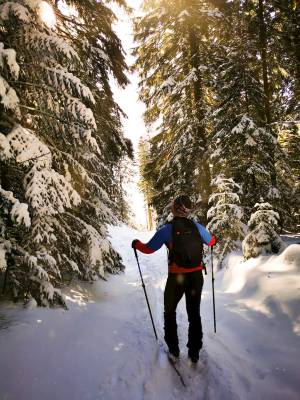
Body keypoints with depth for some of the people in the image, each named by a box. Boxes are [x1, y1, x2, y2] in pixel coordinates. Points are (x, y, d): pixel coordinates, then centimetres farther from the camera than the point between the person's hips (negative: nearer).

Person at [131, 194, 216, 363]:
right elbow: (211, 241, 14)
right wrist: (213, 238, 38)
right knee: (194, 314, 19)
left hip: (176, 278, -3)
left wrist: (136, 243, 12)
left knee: (170, 312, 21)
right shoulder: (197, 227, -5)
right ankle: (195, 352, 25)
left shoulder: (167, 229, -15)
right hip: (196, 276, 3)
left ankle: (174, 349, 29)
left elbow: (148, 249, -9)